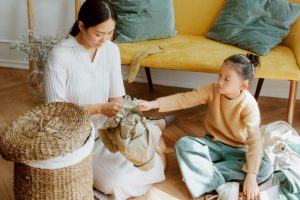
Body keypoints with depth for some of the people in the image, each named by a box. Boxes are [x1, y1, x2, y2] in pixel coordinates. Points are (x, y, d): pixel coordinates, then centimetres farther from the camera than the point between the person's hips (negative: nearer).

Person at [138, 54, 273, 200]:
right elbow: (184, 99, -17)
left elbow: (254, 141, -29)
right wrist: (153, 104, -30)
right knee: (183, 144, -27)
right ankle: (224, 187, -33)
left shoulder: (249, 105, -23)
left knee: (265, 169, -30)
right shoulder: (213, 90, -13)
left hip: (237, 151, -2)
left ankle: (204, 171, -28)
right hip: (213, 144, 2)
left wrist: (251, 177, -37)